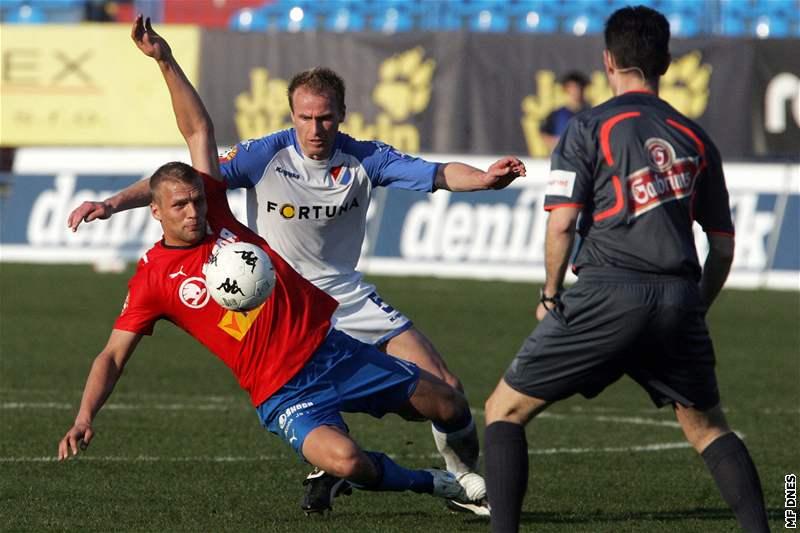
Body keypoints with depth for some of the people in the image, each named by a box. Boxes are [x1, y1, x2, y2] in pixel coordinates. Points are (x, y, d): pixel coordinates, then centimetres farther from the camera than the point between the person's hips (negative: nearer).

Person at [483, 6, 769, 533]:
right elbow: (723, 246, 17)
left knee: (505, 410, 8)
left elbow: (561, 224, -5)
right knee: (709, 429, 20)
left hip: (607, 295, -4)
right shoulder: (695, 139, 16)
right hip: (679, 300, 4)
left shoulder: (589, 129, 3)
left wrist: (550, 297, 9)